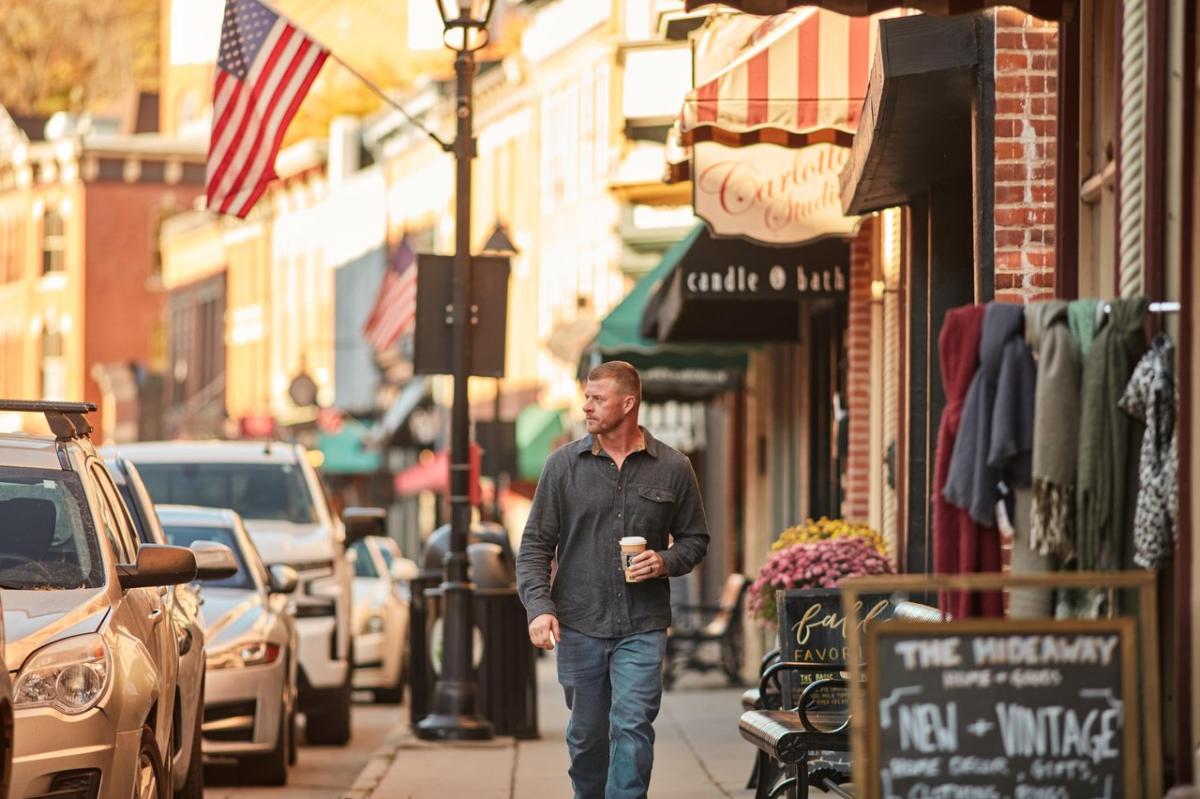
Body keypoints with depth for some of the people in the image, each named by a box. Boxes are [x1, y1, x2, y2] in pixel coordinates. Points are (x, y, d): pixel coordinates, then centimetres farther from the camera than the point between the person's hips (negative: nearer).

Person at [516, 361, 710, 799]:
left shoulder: (672, 469, 3)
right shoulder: (565, 464, 3)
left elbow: (694, 538, 14)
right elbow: (536, 544, 3)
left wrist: (667, 562, -9)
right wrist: (538, 606, -11)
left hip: (642, 628, -1)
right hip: (579, 625, 1)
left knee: (632, 727, -12)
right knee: (586, 736, 10)